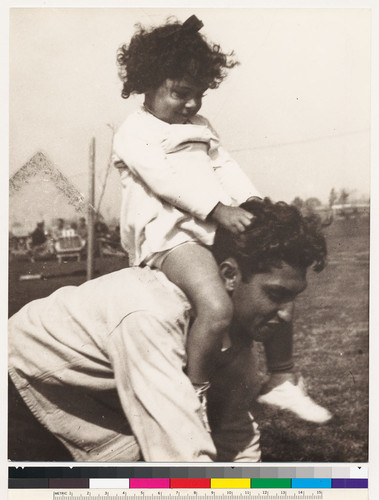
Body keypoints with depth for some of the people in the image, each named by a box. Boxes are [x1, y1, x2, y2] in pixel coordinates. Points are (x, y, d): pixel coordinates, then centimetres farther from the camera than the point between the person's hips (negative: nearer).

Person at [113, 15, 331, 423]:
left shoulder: (201, 127, 25)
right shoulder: (133, 133, 0)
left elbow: (224, 167, 16)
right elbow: (166, 178, -15)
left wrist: (254, 203, -3)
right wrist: (217, 208, -26)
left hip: (219, 228, 8)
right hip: (171, 234, -8)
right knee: (217, 308, -30)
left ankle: (280, 381, 17)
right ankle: (195, 394, -9)